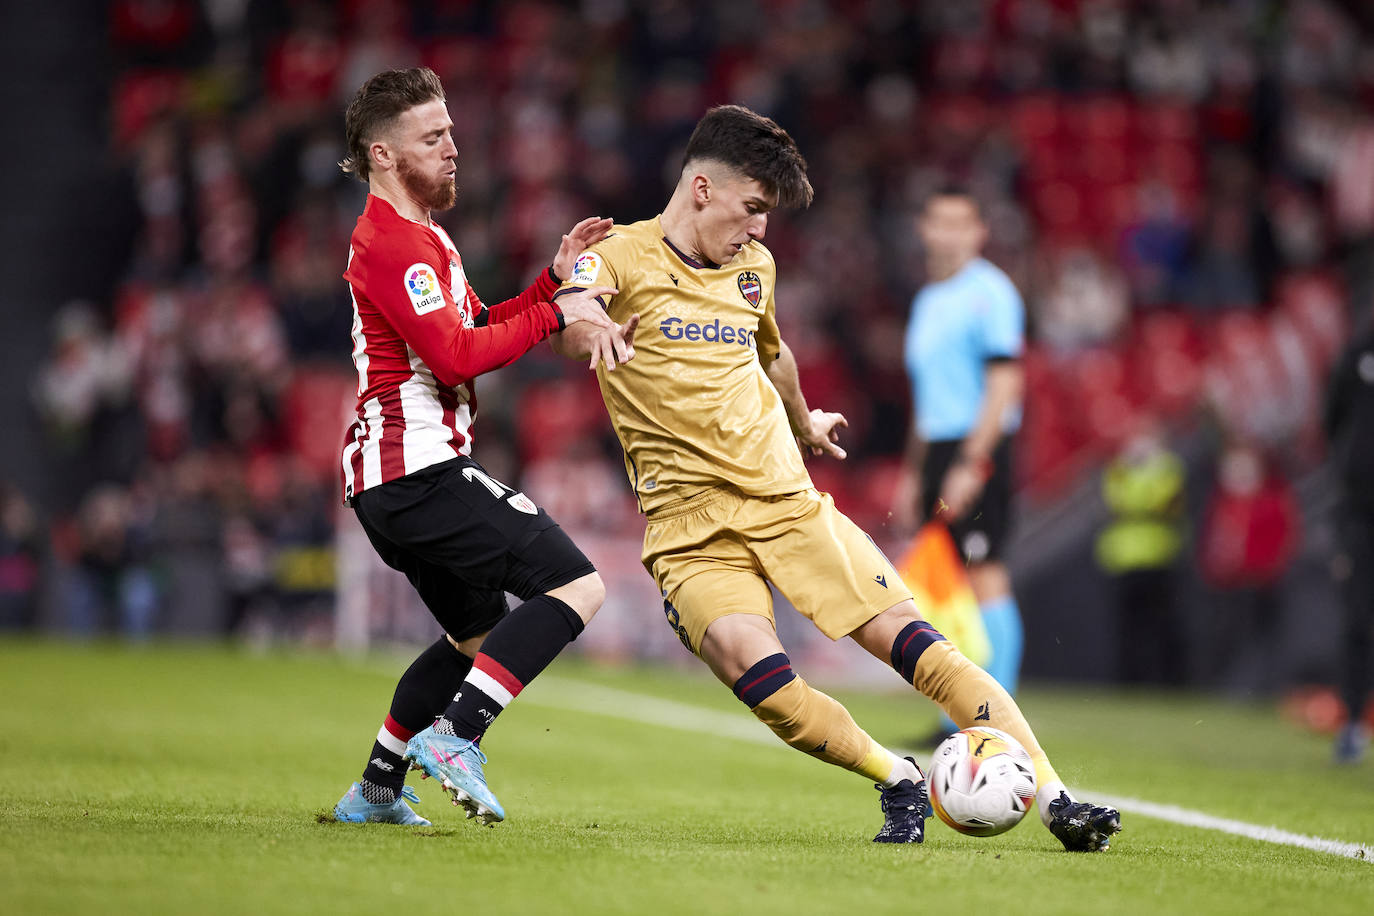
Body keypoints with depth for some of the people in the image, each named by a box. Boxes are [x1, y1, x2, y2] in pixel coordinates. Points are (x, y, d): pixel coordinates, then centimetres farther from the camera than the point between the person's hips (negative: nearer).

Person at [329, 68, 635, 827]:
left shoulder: (419, 236, 22)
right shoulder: (391, 243, -12)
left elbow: (478, 329, 24)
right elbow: (455, 355, -21)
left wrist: (554, 279, 13)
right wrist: (556, 315, -14)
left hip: (392, 478, 11)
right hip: (418, 467, -11)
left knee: (479, 633, 22)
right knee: (577, 587, -15)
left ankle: (374, 791, 23)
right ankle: (455, 735, -23)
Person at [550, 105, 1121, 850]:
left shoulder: (753, 267, 13)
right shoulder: (622, 258, -5)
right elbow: (568, 332, -26)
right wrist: (582, 325, -50)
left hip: (789, 503, 5)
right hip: (692, 529, -4)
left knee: (915, 643, -9)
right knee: (760, 674, -27)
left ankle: (1054, 799, -9)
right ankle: (896, 782, -3)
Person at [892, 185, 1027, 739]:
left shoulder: (989, 293, -7)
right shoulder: (928, 299, 19)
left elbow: (1003, 384, -14)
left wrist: (970, 464, -19)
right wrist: (912, 473, 24)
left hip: (979, 447, -8)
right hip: (937, 450, 9)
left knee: (985, 578, -11)